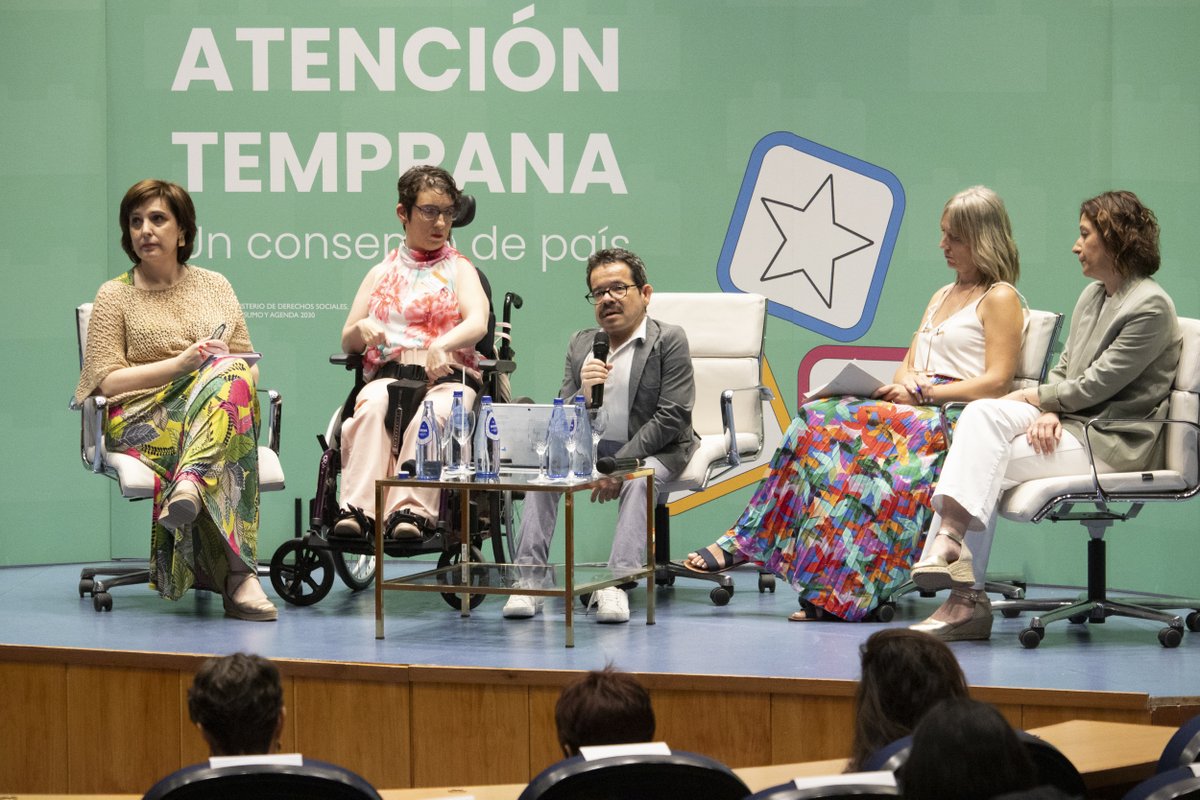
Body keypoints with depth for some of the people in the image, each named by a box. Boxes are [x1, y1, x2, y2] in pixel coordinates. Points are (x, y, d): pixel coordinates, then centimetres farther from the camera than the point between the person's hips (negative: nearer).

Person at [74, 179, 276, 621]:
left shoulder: (215, 286, 22)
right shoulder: (115, 296, 11)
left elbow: (248, 365, 20)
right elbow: (107, 381, 0)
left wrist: (232, 373, -7)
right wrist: (181, 363, -12)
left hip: (224, 414, 3)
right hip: (143, 421, -3)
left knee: (230, 373, -35)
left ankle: (190, 488, -59)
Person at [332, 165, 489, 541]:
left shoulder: (459, 270, 17)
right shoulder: (381, 274, 25)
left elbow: (478, 322, -4)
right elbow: (347, 343, 21)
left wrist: (441, 345, -26)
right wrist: (362, 329, -5)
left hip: (447, 375, -2)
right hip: (388, 373, 2)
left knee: (429, 415, -37)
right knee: (372, 406, -35)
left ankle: (411, 511, -49)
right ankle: (358, 509, -47)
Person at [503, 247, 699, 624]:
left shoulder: (669, 340, -7)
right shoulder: (580, 343, 10)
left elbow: (672, 419, -14)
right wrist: (583, 393, -19)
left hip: (649, 451, -5)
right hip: (590, 449, 5)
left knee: (640, 479, -35)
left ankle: (617, 582, -43)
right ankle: (529, 578, -26)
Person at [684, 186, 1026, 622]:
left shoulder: (1000, 299, 1)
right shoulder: (943, 296, 27)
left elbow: (997, 382, -10)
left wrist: (925, 392, -14)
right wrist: (904, 382, -2)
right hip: (915, 408, 8)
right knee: (820, 418, -17)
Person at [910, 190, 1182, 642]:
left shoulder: (1150, 307, -12)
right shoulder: (1093, 295, 17)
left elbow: (1095, 385, -15)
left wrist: (1032, 397, -5)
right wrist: (1047, 412, -7)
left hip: (1116, 446, -8)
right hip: (1072, 423, 8)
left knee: (988, 460, -22)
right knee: (982, 413, -16)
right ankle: (949, 538, -26)